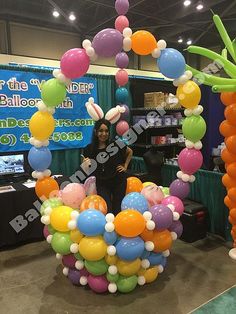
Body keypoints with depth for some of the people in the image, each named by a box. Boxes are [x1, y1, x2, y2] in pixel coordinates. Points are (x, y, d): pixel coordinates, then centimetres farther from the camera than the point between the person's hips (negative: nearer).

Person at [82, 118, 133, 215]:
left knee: (117, 210, 10)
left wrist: (125, 166, 5)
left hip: (118, 180, 1)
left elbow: (130, 152, 9)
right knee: (107, 210, -8)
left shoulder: (115, 145, -11)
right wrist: (85, 166, -24)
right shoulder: (89, 149, -10)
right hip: (101, 183, 0)